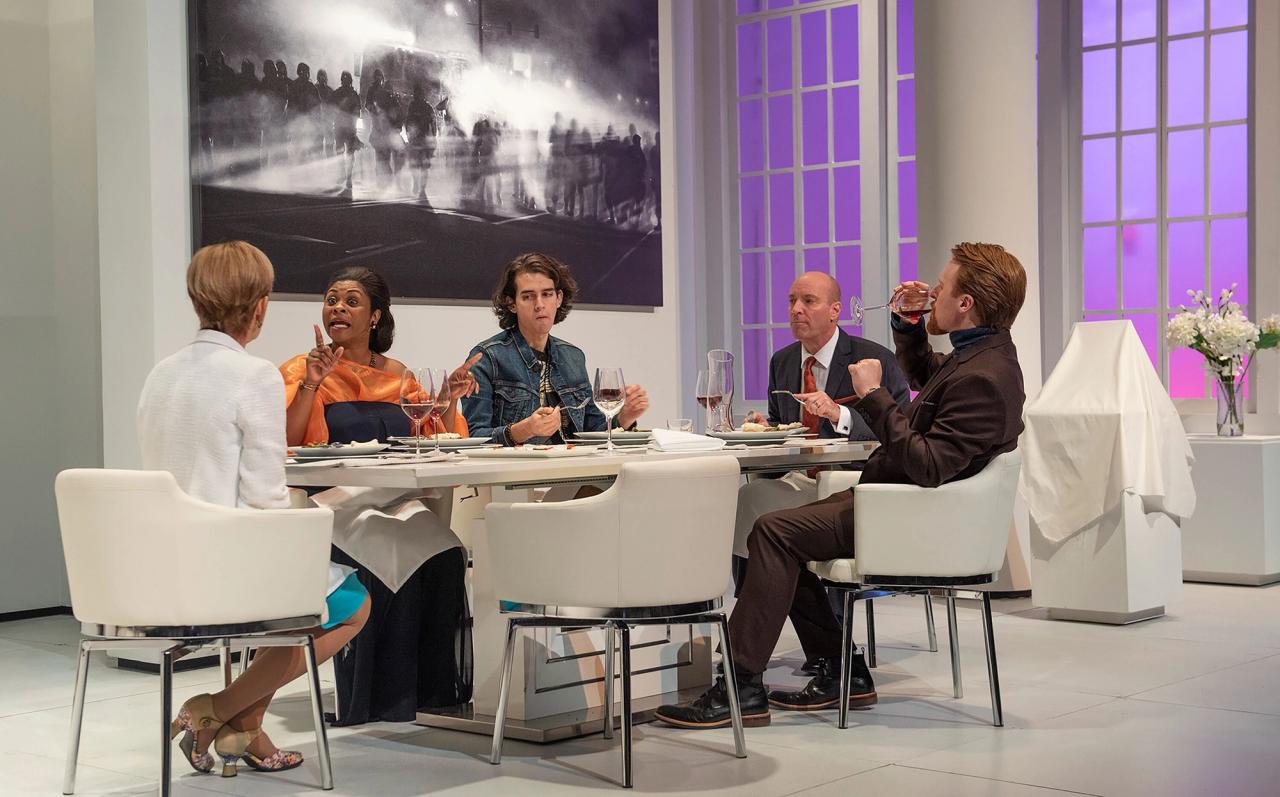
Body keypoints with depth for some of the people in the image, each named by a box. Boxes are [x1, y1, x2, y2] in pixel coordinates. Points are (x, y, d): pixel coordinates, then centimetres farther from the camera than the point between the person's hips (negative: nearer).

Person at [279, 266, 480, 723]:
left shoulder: (397, 374, 18)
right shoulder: (301, 371, 5)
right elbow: (282, 447, -9)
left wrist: (451, 399, 3)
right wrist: (312, 384, -17)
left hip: (398, 502, 4)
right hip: (334, 505, -4)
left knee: (445, 554, -27)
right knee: (387, 561, -33)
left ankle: (432, 690, -18)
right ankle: (371, 702, -23)